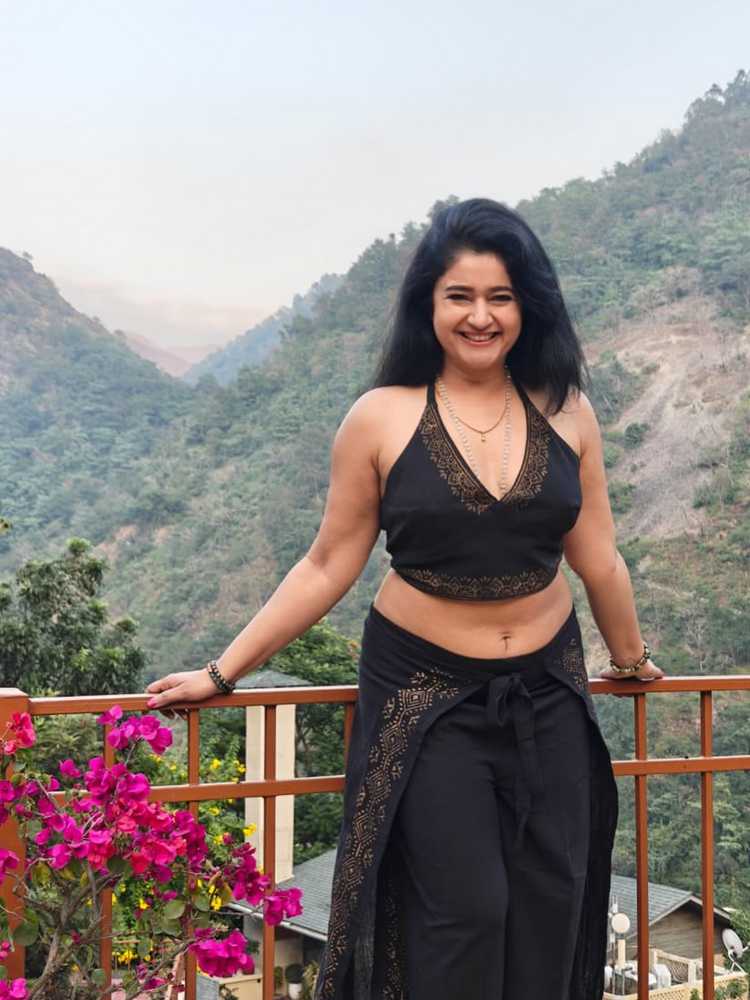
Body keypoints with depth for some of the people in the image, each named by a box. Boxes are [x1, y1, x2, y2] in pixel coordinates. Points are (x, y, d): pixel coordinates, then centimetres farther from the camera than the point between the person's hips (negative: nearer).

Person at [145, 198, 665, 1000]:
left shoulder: (565, 412, -2)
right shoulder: (380, 420, -8)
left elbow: (597, 558, 9)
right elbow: (327, 566, -2)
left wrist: (629, 657, 20)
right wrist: (221, 672, -2)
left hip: (546, 689, 3)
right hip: (425, 692, -3)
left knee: (551, 903, 7)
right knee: (461, 912, -4)